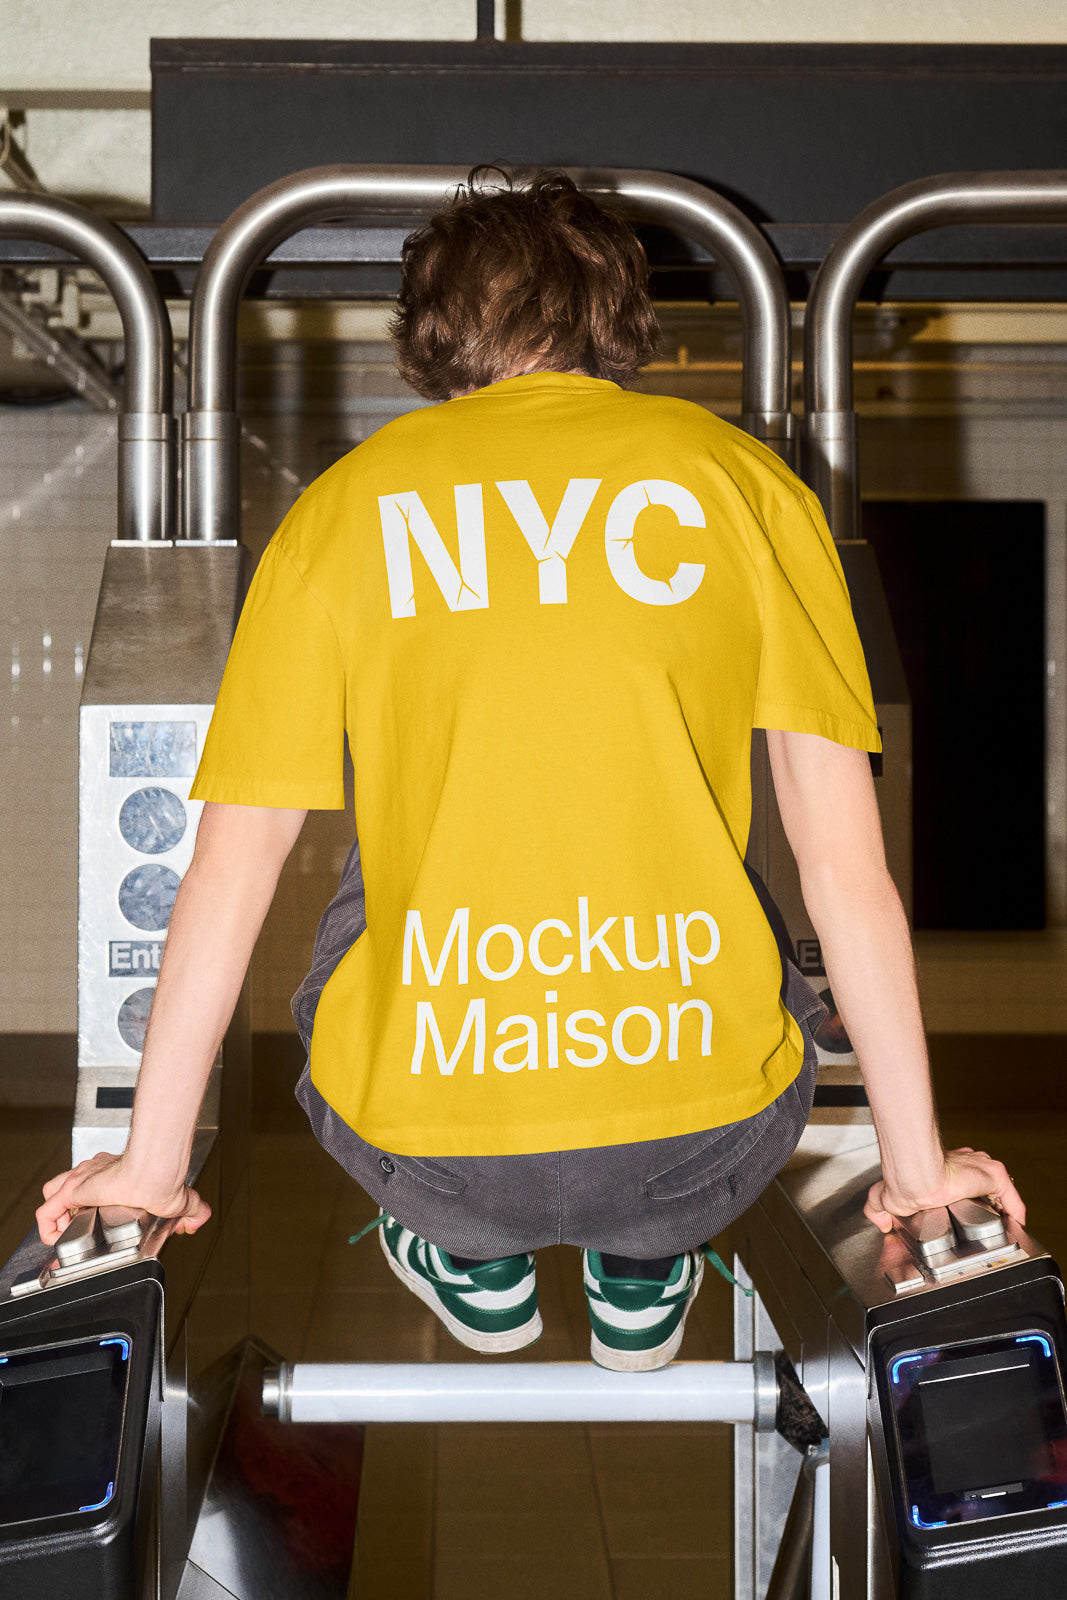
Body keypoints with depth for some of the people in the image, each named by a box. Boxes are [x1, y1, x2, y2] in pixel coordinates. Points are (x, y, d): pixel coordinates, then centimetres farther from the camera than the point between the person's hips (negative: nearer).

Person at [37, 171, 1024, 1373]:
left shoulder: (344, 502, 4)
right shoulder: (741, 476, 3)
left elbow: (228, 878, 3)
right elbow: (850, 870, 1)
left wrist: (152, 1166, 14)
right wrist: (916, 1166, 11)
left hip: (426, 1152, 0)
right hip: (703, 1151, 0)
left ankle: (479, 1265, 35)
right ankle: (643, 1276, 32)